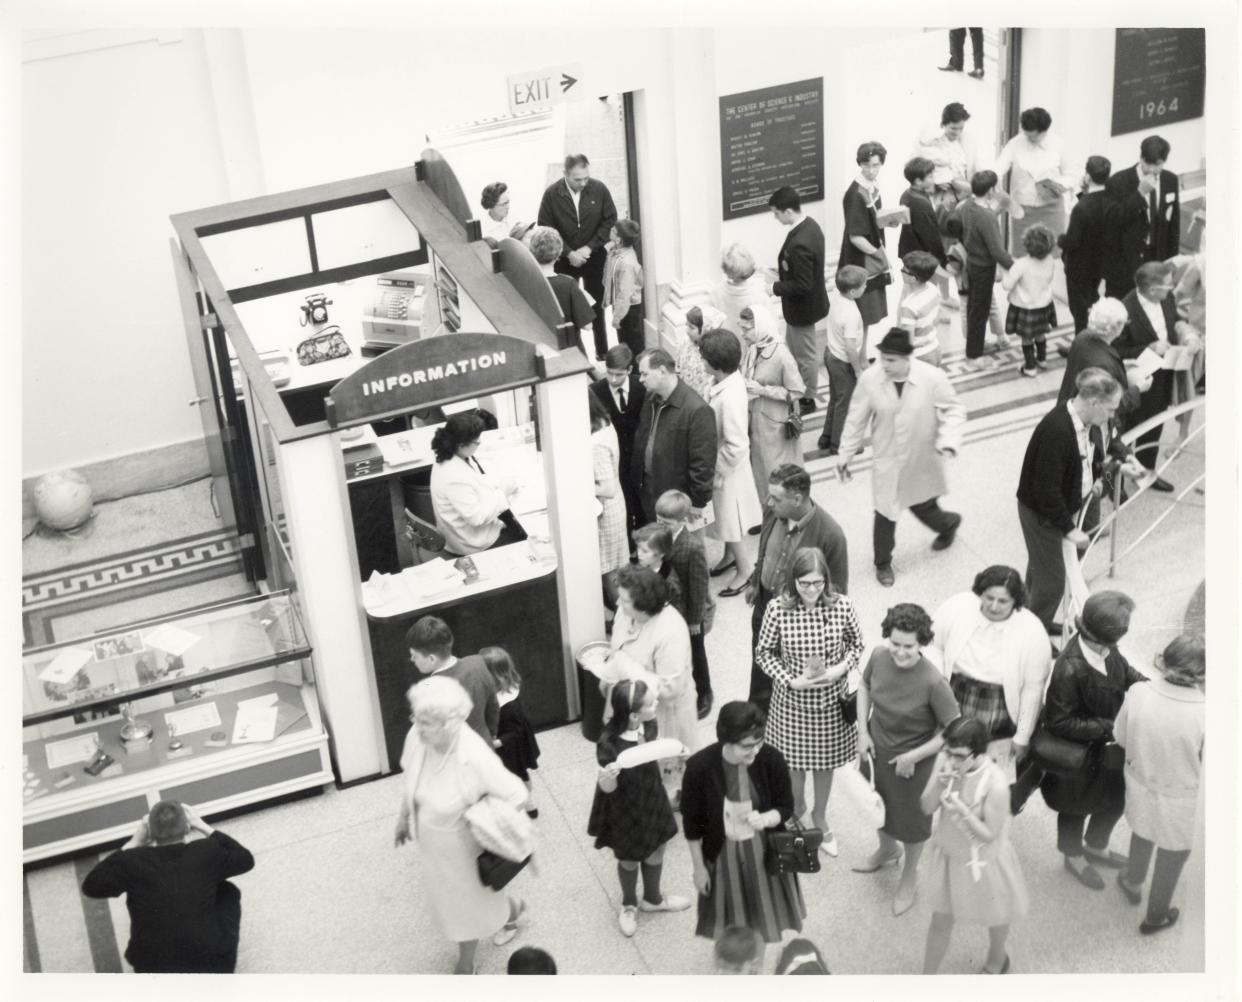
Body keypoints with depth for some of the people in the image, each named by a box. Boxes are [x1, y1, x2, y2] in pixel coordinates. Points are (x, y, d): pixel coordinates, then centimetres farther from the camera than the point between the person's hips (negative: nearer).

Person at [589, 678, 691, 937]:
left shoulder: (649, 725, -17)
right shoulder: (609, 744, -37)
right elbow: (608, 788, -26)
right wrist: (606, 777, -45)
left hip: (651, 802, 5)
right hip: (624, 811, -5)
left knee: (655, 853, 26)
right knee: (628, 860, 21)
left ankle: (652, 898, 55)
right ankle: (629, 905, 51)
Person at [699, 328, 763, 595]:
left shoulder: (730, 397, -35)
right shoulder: (728, 380, -7)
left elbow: (735, 447, -30)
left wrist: (714, 473, -17)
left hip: (728, 468, -8)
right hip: (721, 462, 8)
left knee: (730, 521, 12)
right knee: (725, 516, 27)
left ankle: (745, 569, 31)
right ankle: (730, 556, 48)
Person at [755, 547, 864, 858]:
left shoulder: (842, 606, -17)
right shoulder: (778, 609, -20)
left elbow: (856, 644, 0)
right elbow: (764, 652, -8)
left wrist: (842, 668, -18)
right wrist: (791, 680, -20)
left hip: (830, 700, 1)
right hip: (792, 700, -1)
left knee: (825, 761, 19)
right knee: (794, 762, 18)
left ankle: (820, 816, 45)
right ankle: (797, 806, 50)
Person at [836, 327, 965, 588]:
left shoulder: (932, 378, -22)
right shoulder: (870, 379, -18)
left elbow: (953, 410, -8)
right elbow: (857, 419, -4)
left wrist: (948, 440, -23)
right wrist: (845, 454, 3)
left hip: (922, 460, -1)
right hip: (886, 461, 1)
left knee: (923, 507, 15)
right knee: (885, 513, 5)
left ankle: (949, 523, 53)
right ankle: (883, 563, 30)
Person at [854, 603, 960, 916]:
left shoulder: (933, 683, -33)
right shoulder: (879, 657, -19)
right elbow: (865, 686, 3)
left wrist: (913, 757, -21)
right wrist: (863, 731, -4)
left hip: (912, 762, -5)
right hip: (875, 750, 5)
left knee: (911, 821, 20)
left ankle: (909, 876, 49)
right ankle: (888, 849, 62)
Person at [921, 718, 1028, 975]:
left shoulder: (995, 784, -34)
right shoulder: (945, 762, -19)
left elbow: (990, 834, -23)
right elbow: (927, 807, -11)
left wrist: (962, 810, -39)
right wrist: (938, 784, -31)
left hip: (982, 861, -3)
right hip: (949, 854, 4)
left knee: (994, 917, 26)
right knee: (941, 919, 18)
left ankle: (997, 960, 57)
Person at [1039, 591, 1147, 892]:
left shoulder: (1106, 650, -18)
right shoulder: (1071, 669, -38)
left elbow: (1125, 672, 5)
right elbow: (1058, 722, -28)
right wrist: (1107, 727, -28)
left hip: (1107, 745, 7)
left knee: (1115, 799, 26)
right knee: (1076, 808, 21)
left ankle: (1096, 846, 55)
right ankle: (1073, 856, 50)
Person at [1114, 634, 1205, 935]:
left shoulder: (1137, 694, -25)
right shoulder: (1204, 713, -32)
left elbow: (1120, 737, -7)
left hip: (1140, 782, 3)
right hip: (1178, 797, -3)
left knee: (1142, 833, 34)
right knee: (1172, 853, 25)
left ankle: (1133, 884, 60)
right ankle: (1156, 915, 46)